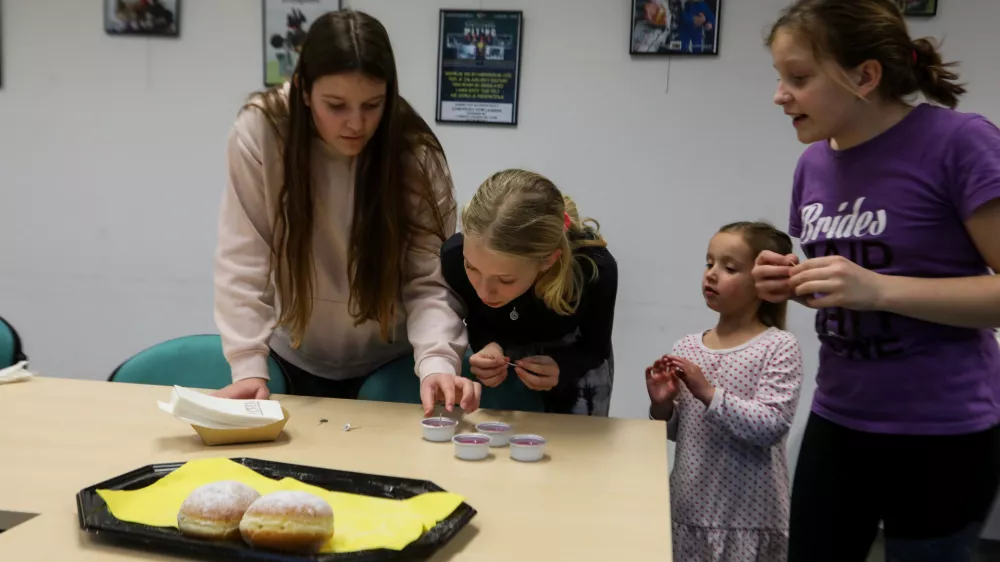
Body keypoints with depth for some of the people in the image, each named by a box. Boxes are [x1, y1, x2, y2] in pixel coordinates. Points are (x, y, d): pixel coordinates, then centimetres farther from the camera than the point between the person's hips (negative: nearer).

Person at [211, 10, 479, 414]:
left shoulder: (417, 156, -19)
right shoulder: (259, 133, -19)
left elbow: (429, 281, -21)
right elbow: (243, 264, -17)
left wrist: (437, 363, -38)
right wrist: (249, 366, -25)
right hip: (296, 357, 1)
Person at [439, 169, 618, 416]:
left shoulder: (595, 268, -41)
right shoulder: (455, 256, -36)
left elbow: (595, 348, -18)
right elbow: (477, 327, -12)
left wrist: (562, 368, -40)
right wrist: (488, 347, -36)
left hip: (569, 360, -1)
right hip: (500, 356, 1)